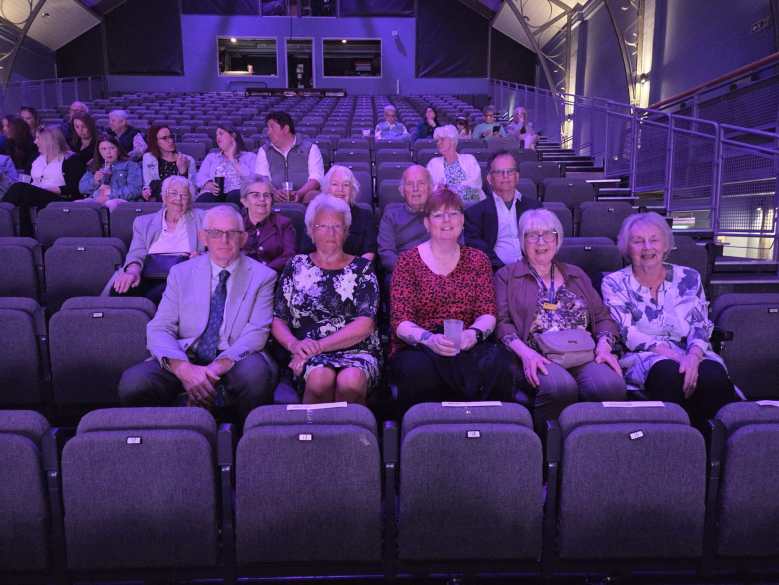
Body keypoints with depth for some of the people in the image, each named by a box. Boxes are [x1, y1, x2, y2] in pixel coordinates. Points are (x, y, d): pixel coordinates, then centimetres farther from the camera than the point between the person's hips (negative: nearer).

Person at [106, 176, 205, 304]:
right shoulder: (144, 222, 21)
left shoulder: (202, 218, 18)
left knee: (154, 297, -36)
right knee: (119, 291, -32)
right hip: (146, 278, 2)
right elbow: (136, 253, 8)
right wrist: (133, 270, -17)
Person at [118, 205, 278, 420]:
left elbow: (256, 332, -6)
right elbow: (159, 329, 1)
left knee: (254, 372, -36)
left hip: (235, 361, -1)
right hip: (185, 360, 2)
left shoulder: (262, 276, 5)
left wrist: (218, 367, -23)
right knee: (132, 382, -25)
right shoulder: (181, 273, 10)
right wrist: (183, 368, -20)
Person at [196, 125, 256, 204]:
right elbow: (200, 177, 14)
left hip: (236, 192, -2)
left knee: (234, 196, -38)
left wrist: (232, 160, 6)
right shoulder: (211, 157, 29)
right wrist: (209, 185, -9)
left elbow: (251, 177, -1)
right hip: (213, 193, 2)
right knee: (204, 200, -33)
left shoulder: (249, 156, 18)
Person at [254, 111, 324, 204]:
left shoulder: (310, 148, 10)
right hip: (276, 199, 1)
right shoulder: (264, 151, 18)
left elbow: (316, 178, -2)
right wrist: (275, 192, -17)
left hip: (304, 194, -1)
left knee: (314, 196, -35)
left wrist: (299, 193, -21)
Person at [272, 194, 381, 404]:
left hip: (357, 351, -1)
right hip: (309, 356, 1)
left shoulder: (361, 268, 10)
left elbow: (365, 325, -2)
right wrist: (294, 344, -11)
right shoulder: (296, 266, 15)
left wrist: (319, 345, -11)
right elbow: (278, 320, 10)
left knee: (350, 381, -34)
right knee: (320, 377, -33)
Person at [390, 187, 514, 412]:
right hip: (417, 349, -1)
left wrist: (474, 333, -17)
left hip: (467, 349, 2)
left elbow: (488, 314, 6)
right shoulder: (408, 261, 6)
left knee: (496, 362, -31)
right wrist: (429, 339, -23)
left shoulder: (477, 259, 15)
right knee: (418, 368, -36)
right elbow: (400, 321, -3)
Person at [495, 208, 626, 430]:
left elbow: (602, 317, 21)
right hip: (536, 358, -3)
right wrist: (524, 352, -16)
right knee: (560, 386, -36)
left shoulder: (576, 275, 27)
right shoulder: (507, 276, 15)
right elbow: (502, 322, 2)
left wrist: (604, 345, -1)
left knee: (611, 385, -30)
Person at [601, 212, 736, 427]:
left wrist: (693, 356, -18)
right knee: (669, 372, -36)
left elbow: (701, 326, 5)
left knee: (714, 376, -31)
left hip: (690, 355, 3)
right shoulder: (615, 283, 6)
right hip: (642, 358, -2)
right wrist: (675, 355, -18)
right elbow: (627, 333, -5)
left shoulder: (689, 278, 15)